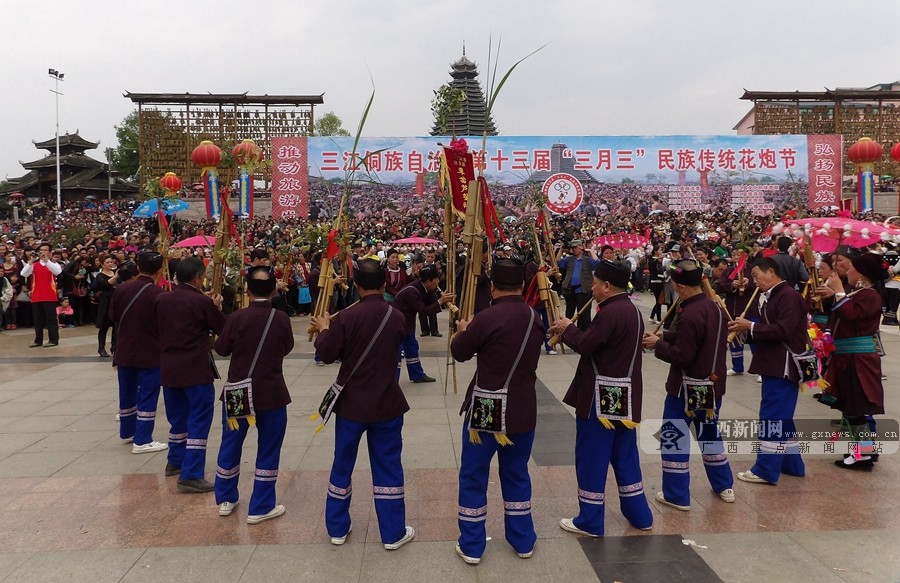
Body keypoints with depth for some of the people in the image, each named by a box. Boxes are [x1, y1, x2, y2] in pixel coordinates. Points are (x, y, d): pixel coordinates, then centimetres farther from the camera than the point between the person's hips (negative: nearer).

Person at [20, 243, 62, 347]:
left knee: (51, 318, -1)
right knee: (38, 319, 9)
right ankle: (38, 340, 15)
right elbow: (23, 274, -5)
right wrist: (31, 261, -15)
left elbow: (58, 271, -20)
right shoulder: (34, 265, 10)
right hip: (36, 297, 4)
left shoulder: (53, 263, 3)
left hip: (50, 296, -4)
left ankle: (54, 340, 3)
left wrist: (46, 260, -26)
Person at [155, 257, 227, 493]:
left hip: (168, 367, 6)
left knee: (177, 416, 22)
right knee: (199, 420, -2)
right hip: (196, 368, -6)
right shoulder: (202, 301, -12)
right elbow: (223, 329, -2)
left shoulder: (161, 299, 4)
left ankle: (175, 462, 36)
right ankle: (191, 475, -6)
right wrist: (216, 307, 15)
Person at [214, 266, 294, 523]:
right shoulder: (282, 319, -10)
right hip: (271, 394, -1)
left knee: (230, 444, 17)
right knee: (268, 449, 9)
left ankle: (225, 499, 31)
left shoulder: (237, 318, -12)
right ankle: (260, 507, 13)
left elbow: (221, 349, 2)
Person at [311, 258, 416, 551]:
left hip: (351, 403, -1)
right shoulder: (398, 317, -7)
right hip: (387, 403, 1)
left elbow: (327, 354, -10)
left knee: (342, 464, 14)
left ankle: (337, 529, 26)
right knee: (388, 466, 9)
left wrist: (324, 330, 9)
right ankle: (393, 533, 15)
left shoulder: (346, 317, -14)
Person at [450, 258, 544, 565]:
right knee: (517, 474, 20)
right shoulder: (535, 318, 1)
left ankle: (471, 546, 17)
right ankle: (523, 541, 29)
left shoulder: (487, 318, -18)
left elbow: (459, 353, -3)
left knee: (473, 476, 9)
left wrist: (464, 331, 17)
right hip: (523, 410, 5)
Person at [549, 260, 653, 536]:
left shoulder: (610, 312, -21)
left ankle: (590, 521, 12)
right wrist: (573, 331, 4)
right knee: (625, 455, 19)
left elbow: (585, 345, -19)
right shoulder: (632, 311, 11)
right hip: (625, 396, 9)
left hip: (602, 397, -9)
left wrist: (567, 329, -2)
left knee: (591, 457, 2)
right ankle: (639, 514, 27)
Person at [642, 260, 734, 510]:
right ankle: (724, 486, 34)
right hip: (713, 385, 9)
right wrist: (664, 337, 5)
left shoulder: (690, 315, -25)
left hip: (687, 388, -8)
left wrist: (658, 345, -10)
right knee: (709, 433, 24)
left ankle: (676, 496, 11)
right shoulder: (717, 308, 3)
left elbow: (681, 356, -25)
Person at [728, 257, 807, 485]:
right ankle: (791, 464, 28)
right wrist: (745, 329, -1)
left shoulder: (789, 296, -15)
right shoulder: (772, 297, 15)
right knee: (781, 416, 17)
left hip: (784, 367, -10)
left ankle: (766, 470, 2)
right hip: (774, 365, 10)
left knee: (771, 416, -5)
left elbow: (783, 330, -24)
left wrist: (751, 326, -18)